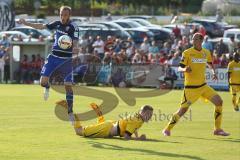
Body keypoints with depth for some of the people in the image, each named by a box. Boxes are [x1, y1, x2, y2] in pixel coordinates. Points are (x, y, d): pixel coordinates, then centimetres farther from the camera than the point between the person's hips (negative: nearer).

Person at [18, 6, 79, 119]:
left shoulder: (73, 28, -12)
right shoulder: (57, 24, 3)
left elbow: (75, 43, -23)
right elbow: (42, 26, 13)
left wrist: (75, 48, -47)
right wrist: (26, 23, 9)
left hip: (66, 60, -4)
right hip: (54, 57, 4)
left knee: (68, 86, -6)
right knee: (43, 81, -5)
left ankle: (70, 112, 4)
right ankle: (47, 87, 34)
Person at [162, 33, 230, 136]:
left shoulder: (206, 53, 6)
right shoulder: (187, 53, -9)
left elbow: (210, 64, 26)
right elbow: (179, 68, -9)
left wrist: (214, 72, 7)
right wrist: (185, 69, -31)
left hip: (203, 86, 5)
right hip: (191, 87, -5)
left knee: (219, 101, -4)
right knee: (183, 109, -9)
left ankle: (217, 130, 6)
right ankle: (167, 129, 7)